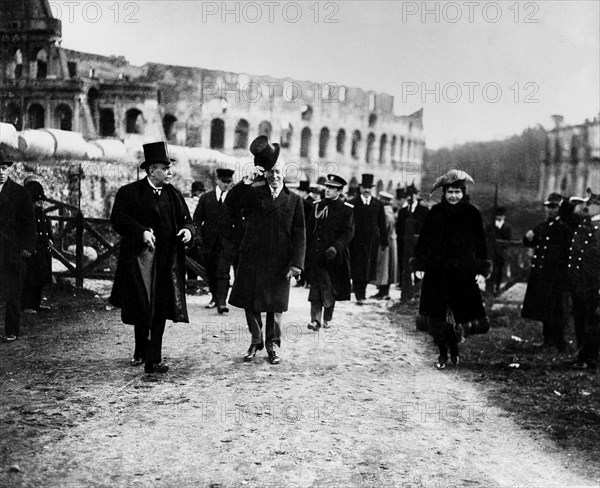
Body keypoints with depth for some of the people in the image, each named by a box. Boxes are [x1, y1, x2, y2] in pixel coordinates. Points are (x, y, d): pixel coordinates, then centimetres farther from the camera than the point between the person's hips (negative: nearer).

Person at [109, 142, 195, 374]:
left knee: (160, 311, 1)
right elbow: (118, 219, -11)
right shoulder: (129, 193, -3)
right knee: (141, 309, 4)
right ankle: (140, 350, 27)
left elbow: (186, 220, 14)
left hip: (167, 262, 3)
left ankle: (153, 359, 5)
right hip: (139, 259, -3)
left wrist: (188, 230, -9)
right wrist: (142, 232, -23)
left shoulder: (174, 195, 12)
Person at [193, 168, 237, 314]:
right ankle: (215, 297, 28)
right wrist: (198, 235, -4)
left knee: (223, 273, -12)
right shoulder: (206, 198, 8)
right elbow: (197, 218, 8)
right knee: (210, 273, 11)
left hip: (226, 242, -2)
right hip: (208, 242, 2)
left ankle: (222, 302, -16)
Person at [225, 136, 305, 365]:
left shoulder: (294, 200, 7)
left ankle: (273, 346, 21)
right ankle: (256, 341, 25)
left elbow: (299, 234, 2)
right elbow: (230, 203, -10)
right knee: (250, 303, 7)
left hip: (279, 262, -1)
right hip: (252, 259, 1)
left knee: (275, 306, 6)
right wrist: (246, 181, -18)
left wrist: (296, 263, -8)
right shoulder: (253, 193, 6)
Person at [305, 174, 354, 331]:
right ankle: (315, 319, -9)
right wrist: (306, 252, 8)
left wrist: (336, 247, -21)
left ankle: (327, 319, 20)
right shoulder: (317, 207, 10)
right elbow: (309, 231, 13)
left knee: (331, 289, 7)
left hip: (334, 256, -2)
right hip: (315, 255, 2)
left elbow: (348, 233, -7)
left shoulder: (346, 209, -1)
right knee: (316, 287, -6)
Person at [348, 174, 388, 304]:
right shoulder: (353, 203, 1)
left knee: (368, 268, 6)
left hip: (372, 240, 2)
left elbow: (382, 224, 10)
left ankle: (362, 290, 24)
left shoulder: (378, 204, 7)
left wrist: (384, 241, 6)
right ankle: (359, 296, -1)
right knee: (357, 268, -4)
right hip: (356, 240, -2)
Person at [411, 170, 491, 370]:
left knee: (462, 313, -3)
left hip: (463, 272, -1)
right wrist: (419, 262, 4)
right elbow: (424, 239, 8)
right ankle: (443, 352, 16)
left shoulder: (472, 213, 1)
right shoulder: (435, 212, 5)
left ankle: (453, 345, 25)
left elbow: (479, 242, 3)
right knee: (436, 317, 0)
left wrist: (481, 269, -1)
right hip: (436, 271, 1)